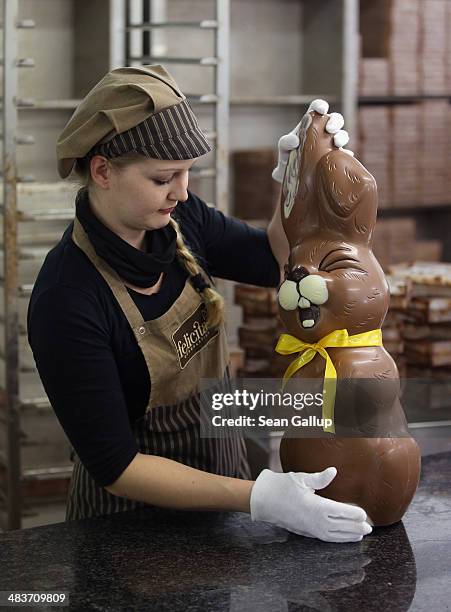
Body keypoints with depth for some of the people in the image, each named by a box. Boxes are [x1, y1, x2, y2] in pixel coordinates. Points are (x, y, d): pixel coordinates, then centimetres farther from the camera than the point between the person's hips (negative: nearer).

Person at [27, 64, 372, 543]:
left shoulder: (178, 219, -12)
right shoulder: (65, 301, -30)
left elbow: (275, 260, 3)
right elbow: (114, 467, -27)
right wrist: (257, 498, -32)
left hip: (221, 465, 6)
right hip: (136, 509, -6)